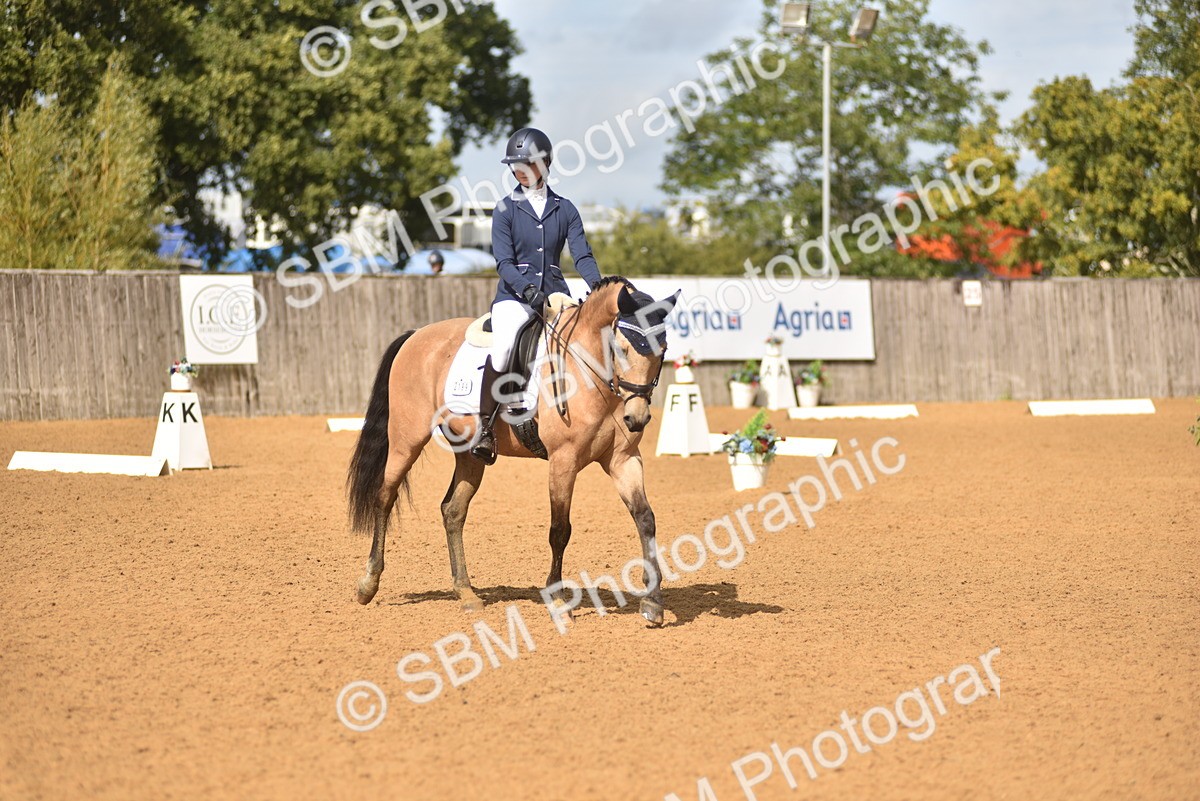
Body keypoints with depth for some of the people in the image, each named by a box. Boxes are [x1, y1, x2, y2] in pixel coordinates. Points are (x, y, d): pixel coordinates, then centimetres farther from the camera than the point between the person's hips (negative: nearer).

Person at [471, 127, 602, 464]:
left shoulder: (564, 209, 10)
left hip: (555, 294, 3)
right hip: (514, 295, -3)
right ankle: (485, 426, -23)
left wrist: (596, 286, -18)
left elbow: (582, 254, 1)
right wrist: (528, 290, -24)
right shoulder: (506, 210, 3)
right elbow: (504, 262, -6)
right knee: (504, 345, -33)